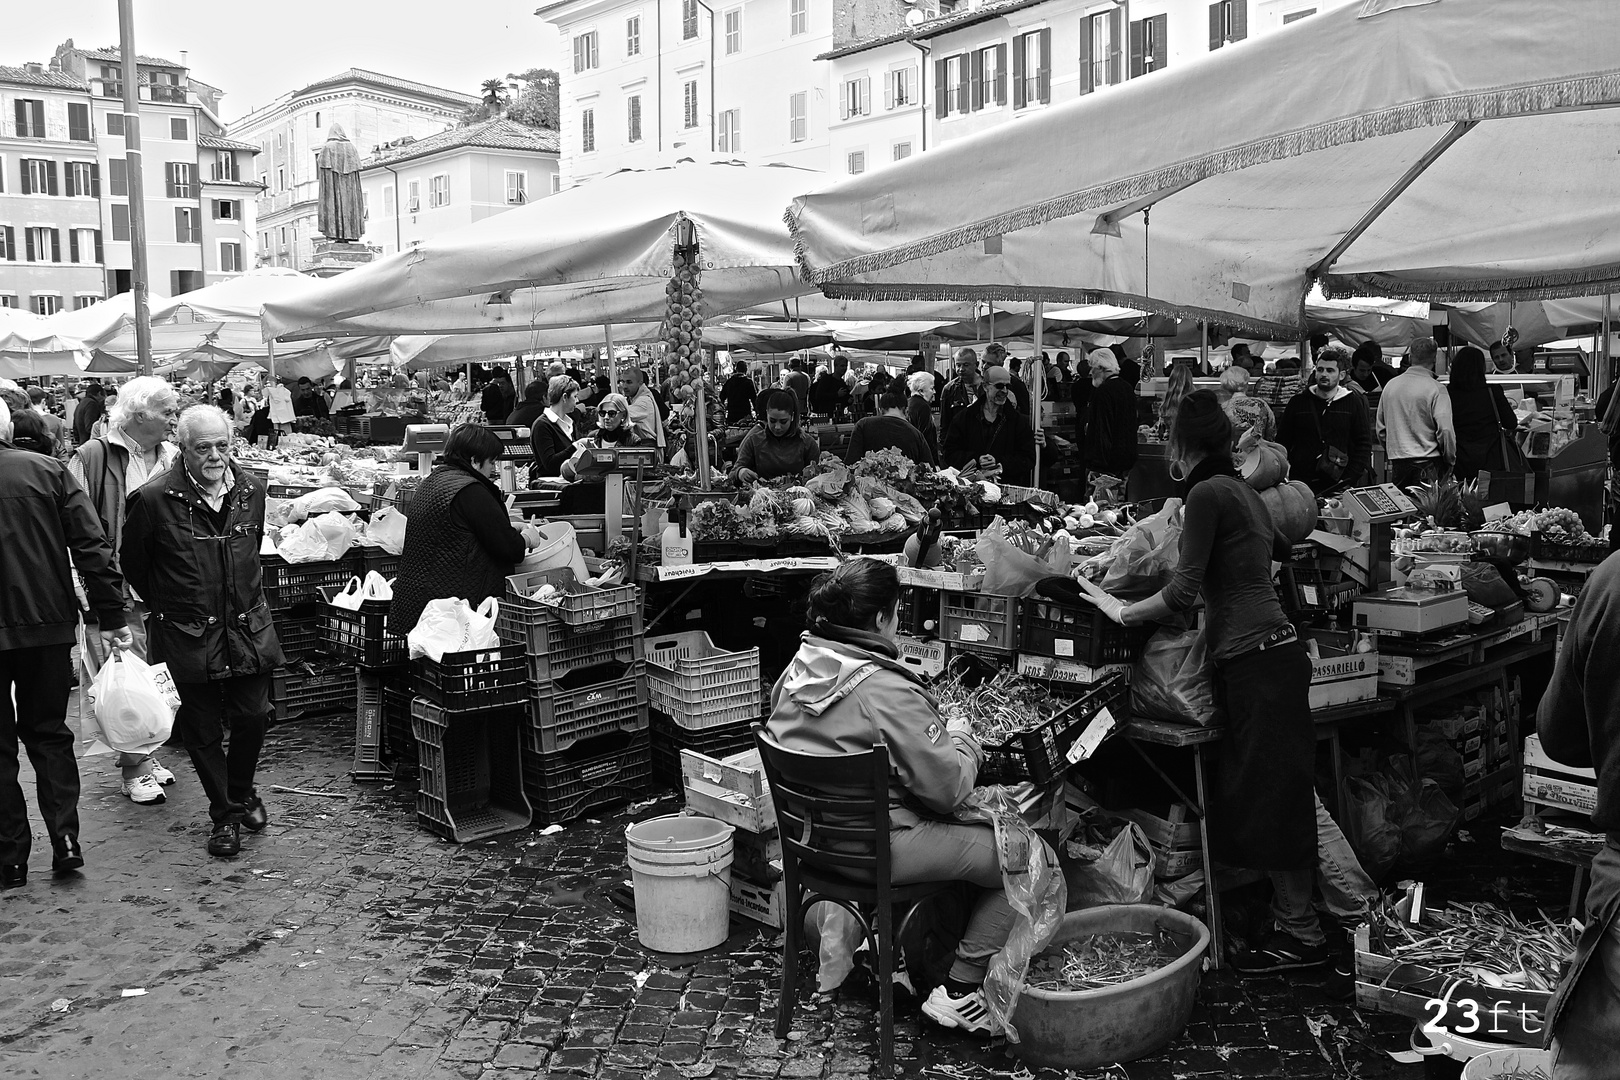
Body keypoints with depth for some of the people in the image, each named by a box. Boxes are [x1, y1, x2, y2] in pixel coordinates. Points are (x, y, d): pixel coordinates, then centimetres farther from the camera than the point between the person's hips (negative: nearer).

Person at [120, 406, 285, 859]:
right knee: (202, 729, 5)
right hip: (187, 636, -3)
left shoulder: (251, 489, 1)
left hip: (249, 628, 3)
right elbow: (132, 564, 2)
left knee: (253, 717, 4)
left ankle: (242, 792, 31)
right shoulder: (153, 498, -12)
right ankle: (224, 814, 21)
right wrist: (167, 606, 9)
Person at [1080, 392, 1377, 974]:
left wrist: (1122, 612, -3)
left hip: (1257, 660, -9)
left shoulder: (1206, 494, -12)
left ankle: (1300, 934, 13)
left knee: (1273, 799, 1)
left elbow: (1184, 592, -16)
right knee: (1290, 795, 14)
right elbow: (1280, 548, 35)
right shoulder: (1243, 491, 14)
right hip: (1271, 649, 9)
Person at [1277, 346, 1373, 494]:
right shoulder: (1299, 401, 7)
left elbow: (1364, 445, 2)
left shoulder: (1355, 402, 4)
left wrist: (1349, 480, -8)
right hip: (1301, 484, 1)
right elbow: (1282, 442, 9)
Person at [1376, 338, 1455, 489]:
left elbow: (1381, 429, 13)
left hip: (1397, 463, 5)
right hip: (1428, 464, -5)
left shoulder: (1390, 385, 7)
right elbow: (1445, 430, -13)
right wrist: (1450, 460, 0)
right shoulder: (1436, 389, -9)